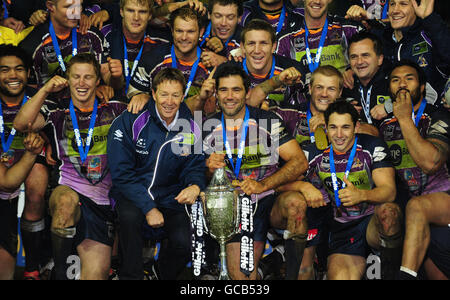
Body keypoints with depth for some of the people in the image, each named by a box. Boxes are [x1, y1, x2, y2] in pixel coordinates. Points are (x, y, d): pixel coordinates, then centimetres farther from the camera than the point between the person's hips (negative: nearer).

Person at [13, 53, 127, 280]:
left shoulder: (113, 110, 12)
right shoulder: (58, 112, 9)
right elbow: (20, 124, -5)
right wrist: (45, 89, -8)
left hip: (101, 203, 1)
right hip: (66, 190, -1)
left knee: (97, 274, -10)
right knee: (67, 201, -39)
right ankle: (58, 270, -17)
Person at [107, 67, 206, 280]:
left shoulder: (190, 129, -2)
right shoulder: (130, 122, -11)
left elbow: (195, 166, 6)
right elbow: (122, 173, -12)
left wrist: (195, 185, -21)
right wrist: (148, 207, -20)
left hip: (170, 198, 2)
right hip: (132, 195, -2)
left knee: (184, 243, -20)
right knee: (130, 216, -35)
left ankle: (165, 275, 16)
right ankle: (130, 276, -12)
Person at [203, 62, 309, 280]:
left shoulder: (268, 121, -6)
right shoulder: (209, 128, 3)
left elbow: (299, 162, -14)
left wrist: (263, 185, -27)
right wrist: (209, 169, -14)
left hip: (272, 201, -2)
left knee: (295, 202, -35)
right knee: (240, 276, -12)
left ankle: (299, 271, -18)